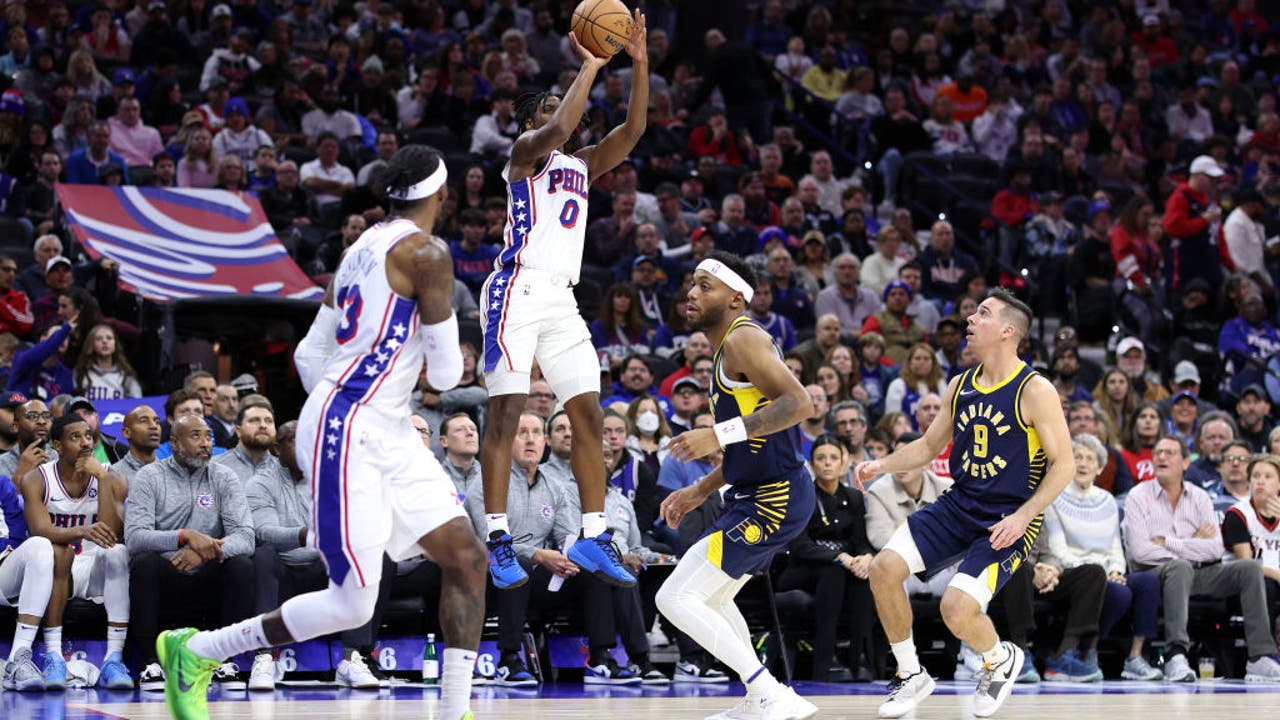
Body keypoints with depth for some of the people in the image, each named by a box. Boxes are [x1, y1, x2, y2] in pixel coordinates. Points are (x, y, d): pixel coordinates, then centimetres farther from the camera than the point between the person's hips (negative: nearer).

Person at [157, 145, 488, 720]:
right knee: (352, 604, -8)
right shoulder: (426, 253, -12)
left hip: (386, 433, 10)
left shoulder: (362, 248, 15)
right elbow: (445, 374, -10)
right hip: (347, 433, -10)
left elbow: (309, 355, 18)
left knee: (468, 560, 3)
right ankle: (195, 652, 6)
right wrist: (452, 363, 12)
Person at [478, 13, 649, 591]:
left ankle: (593, 538, 5)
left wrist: (640, 64, 0)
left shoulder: (583, 165, 23)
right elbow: (557, 132, -20)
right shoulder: (527, 151, 3)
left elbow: (632, 132, 10)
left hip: (562, 301, 8)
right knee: (505, 413, -10)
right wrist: (589, 68, -14)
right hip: (518, 290, -8)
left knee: (589, 414, 2)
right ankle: (497, 540, -12)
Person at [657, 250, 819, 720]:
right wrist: (699, 492, 21)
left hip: (772, 500, -11)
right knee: (711, 598, 26)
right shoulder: (727, 349, 18)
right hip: (763, 493, 11)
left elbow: (799, 404, -25)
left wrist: (719, 435, -27)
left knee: (676, 598, -13)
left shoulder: (743, 339, -12)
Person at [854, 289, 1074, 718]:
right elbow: (930, 446, 18)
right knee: (885, 568, -12)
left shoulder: (1035, 392, -13)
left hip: (1009, 518, -6)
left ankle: (1001, 661, 14)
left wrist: (1022, 516, -21)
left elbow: (1063, 465, -11)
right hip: (959, 504, 6)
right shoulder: (961, 385, 7)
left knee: (957, 609, -22)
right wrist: (882, 465, 1)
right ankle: (911, 676, 6)